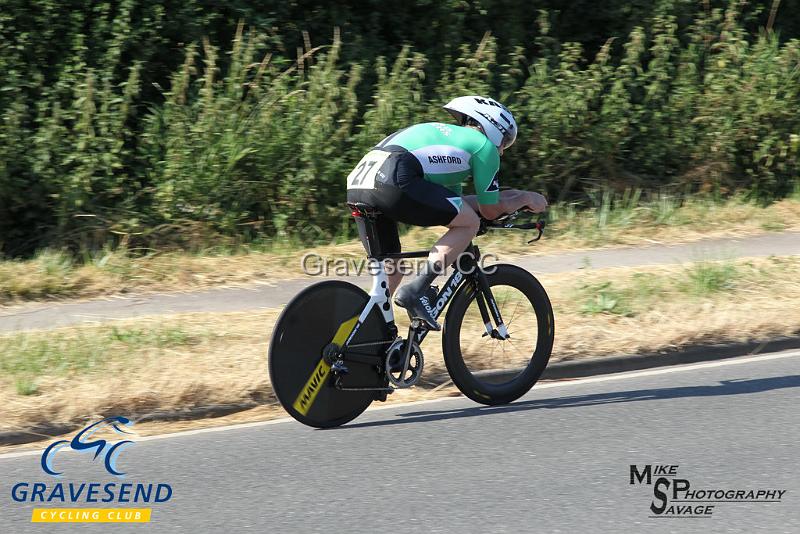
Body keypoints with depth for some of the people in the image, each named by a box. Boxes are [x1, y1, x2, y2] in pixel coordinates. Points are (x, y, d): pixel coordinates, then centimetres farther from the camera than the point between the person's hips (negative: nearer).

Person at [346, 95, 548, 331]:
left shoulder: (448, 135, 37)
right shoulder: (484, 146, 13)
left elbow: (455, 203, 41)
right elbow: (490, 211, 17)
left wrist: (502, 196, 46)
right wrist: (525, 199, 33)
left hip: (357, 183, 9)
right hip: (393, 180, -9)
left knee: (390, 272, 20)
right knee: (469, 223, 4)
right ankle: (417, 291, -7)